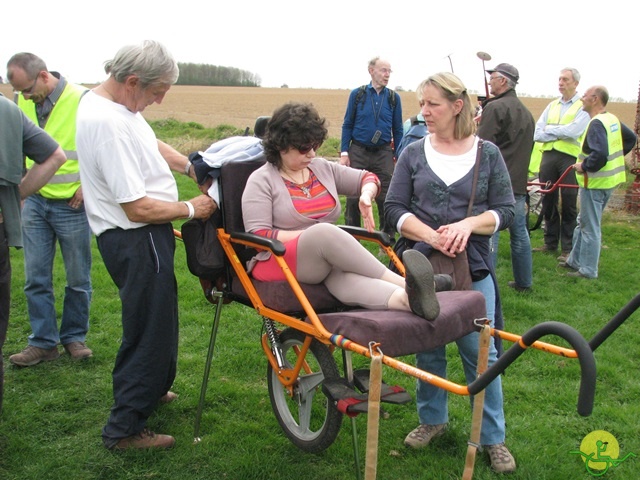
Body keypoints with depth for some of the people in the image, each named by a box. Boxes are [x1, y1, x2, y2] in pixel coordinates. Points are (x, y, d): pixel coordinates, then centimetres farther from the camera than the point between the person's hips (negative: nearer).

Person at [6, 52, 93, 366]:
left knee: (78, 279, 7)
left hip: (72, 205, -4)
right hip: (34, 202, 4)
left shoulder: (84, 101, -14)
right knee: (36, 278, 6)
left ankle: (74, 337, 24)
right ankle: (43, 342, 17)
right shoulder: (21, 102, 2)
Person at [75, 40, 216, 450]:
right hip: (136, 240, -11)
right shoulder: (108, 124, -27)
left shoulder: (111, 102, 5)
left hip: (141, 237, 11)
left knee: (157, 322, 26)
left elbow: (153, 145, 23)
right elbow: (138, 207, -27)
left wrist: (190, 165, 8)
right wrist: (191, 209, -13)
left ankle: (152, 388, 47)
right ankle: (125, 429, 12)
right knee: (150, 330, 0)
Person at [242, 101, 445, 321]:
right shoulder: (262, 181, 0)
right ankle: (400, 282, -40)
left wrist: (366, 195, 2)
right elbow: (258, 236, -10)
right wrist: (315, 235, -16)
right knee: (325, 233, -36)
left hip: (326, 265, 4)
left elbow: (367, 178, 27)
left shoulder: (323, 168, 18)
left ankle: (406, 298, -67)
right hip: (276, 264, -4)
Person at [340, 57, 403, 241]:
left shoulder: (394, 98, 5)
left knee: (385, 197, 1)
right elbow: (347, 125, 4)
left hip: (383, 153, 1)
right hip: (358, 151, -1)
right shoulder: (357, 94, 2)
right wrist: (344, 153, -3)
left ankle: (388, 241, 13)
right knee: (353, 197, 4)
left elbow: (398, 130, 9)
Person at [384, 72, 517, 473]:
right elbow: (394, 208, -1)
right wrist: (431, 236, -16)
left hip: (473, 267, -1)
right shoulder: (414, 154, 4)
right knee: (427, 348, 11)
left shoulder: (487, 153, 3)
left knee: (481, 352, 0)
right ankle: (433, 419, 32)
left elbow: (506, 210, 2)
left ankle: (493, 437, 15)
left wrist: (469, 224, -16)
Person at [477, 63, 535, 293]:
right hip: (519, 183, 9)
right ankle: (524, 282, 26)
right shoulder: (526, 112, 17)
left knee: (489, 235, -5)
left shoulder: (495, 108, -11)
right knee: (520, 233, 16)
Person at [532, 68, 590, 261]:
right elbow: (537, 134, 5)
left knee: (568, 204, 1)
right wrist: (560, 134, -7)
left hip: (570, 158, -5)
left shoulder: (583, 106, 0)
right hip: (548, 156, 5)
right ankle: (550, 243, 19)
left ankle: (567, 248, 8)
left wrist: (550, 130, -4)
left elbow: (573, 131, -16)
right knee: (548, 201, 8)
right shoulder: (552, 106, 15)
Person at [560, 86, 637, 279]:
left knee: (590, 227, 1)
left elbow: (599, 155, -32)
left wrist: (584, 166, -17)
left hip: (596, 182, -10)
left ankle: (588, 270, 10)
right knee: (583, 223, 20)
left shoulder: (597, 124, -22)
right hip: (609, 179, 10)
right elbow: (631, 138, 22)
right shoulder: (613, 120, 8)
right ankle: (575, 260, 31)